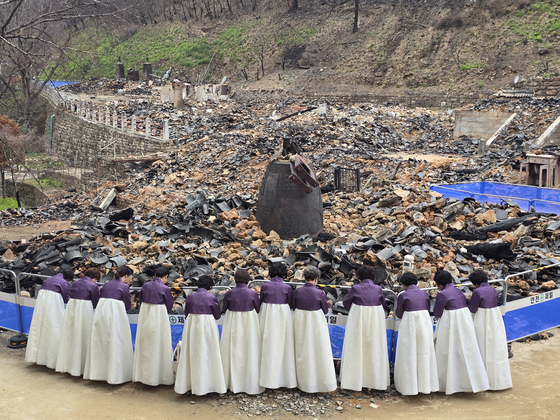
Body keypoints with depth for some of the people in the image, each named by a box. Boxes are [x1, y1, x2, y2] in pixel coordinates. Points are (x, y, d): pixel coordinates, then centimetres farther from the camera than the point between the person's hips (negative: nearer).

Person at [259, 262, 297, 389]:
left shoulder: (265, 286, -5)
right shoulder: (287, 288, -7)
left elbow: (261, 302, 3)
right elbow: (291, 305, 0)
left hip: (267, 316, 1)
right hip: (283, 316, -1)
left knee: (268, 345, 7)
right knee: (282, 344, 8)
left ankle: (268, 377, 11)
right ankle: (284, 377, 12)